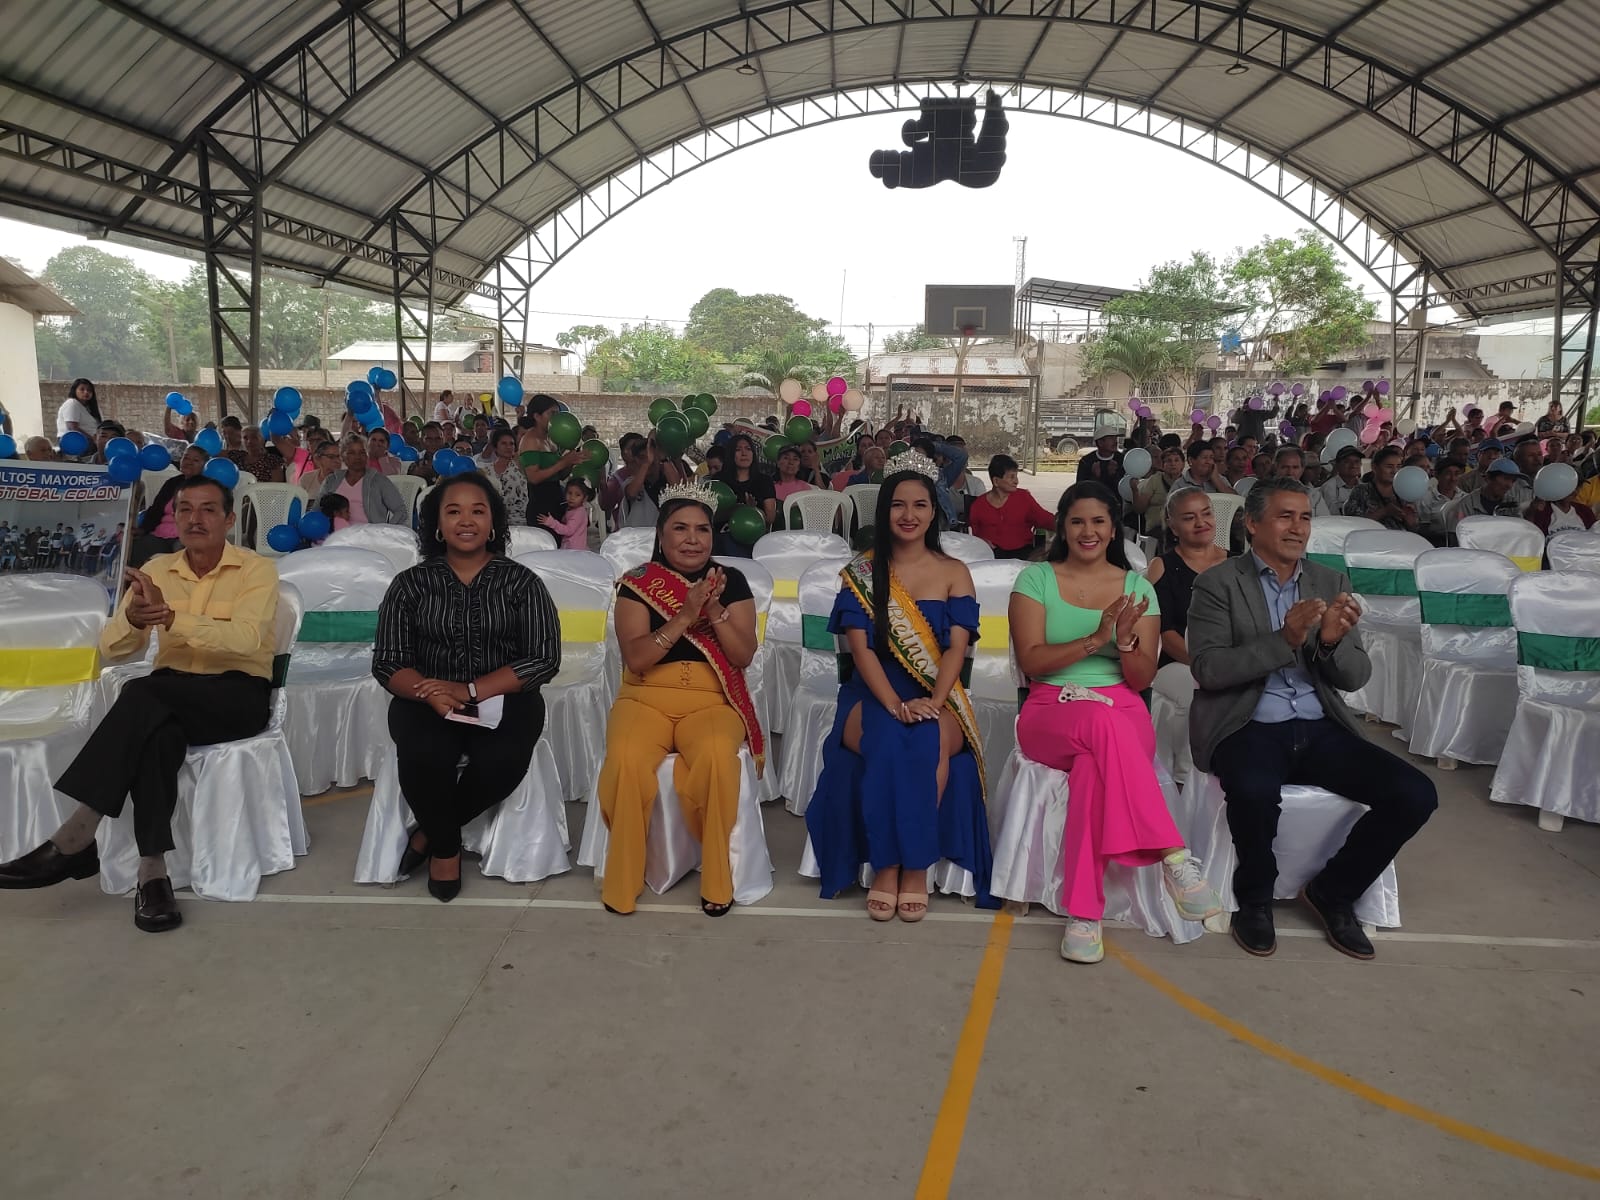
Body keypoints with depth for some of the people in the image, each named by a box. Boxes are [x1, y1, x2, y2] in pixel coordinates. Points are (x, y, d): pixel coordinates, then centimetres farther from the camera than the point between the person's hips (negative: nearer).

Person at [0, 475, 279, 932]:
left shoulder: (257, 569, -2)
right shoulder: (156, 569, 12)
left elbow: (244, 639, -21)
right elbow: (111, 648, 5)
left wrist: (169, 616, -31)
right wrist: (132, 619, -20)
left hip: (238, 696, -4)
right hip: (170, 698, 4)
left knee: (141, 695, -33)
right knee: (157, 734, -35)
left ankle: (73, 839, -32)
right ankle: (152, 873, -33)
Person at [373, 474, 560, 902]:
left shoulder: (521, 581, 2)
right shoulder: (411, 583, 5)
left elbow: (544, 659, -7)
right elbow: (387, 663, 0)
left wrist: (472, 690, -19)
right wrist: (430, 691, -22)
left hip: (504, 699, 0)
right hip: (427, 701, 1)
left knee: (502, 759, -31)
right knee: (424, 755, -32)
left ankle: (430, 831, -2)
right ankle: (446, 845, -2)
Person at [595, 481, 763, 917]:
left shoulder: (731, 581, 5)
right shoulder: (637, 583, 2)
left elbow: (744, 656, -2)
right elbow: (635, 658, -9)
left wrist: (715, 611, -17)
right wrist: (685, 616, -18)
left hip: (712, 700, 0)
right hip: (647, 698, 0)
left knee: (716, 755, -34)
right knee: (626, 758, -32)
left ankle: (716, 877, -13)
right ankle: (622, 880, -9)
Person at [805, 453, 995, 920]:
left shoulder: (954, 572, 9)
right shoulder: (861, 572, 8)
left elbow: (957, 647, -2)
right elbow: (860, 646, -4)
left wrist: (933, 702, -21)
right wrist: (894, 704, -21)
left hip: (937, 700, 0)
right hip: (872, 697, 0)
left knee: (929, 740, -34)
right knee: (888, 740, -34)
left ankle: (916, 866, -21)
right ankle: (886, 864, -21)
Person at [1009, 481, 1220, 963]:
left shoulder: (1137, 587, 11)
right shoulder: (1036, 579, 6)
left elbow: (1143, 678, 5)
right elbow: (1030, 661, -6)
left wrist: (1125, 642, -17)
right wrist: (1095, 639, -18)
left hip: (1123, 714, 2)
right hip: (1051, 713, -1)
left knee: (1093, 765, -37)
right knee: (1100, 720, -39)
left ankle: (1084, 913, -35)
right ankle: (1172, 856, -38)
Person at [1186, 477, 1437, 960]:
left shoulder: (1331, 583, 12)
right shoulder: (1218, 583, -1)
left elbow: (1356, 677, 7)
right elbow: (1207, 669, -12)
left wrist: (1333, 642, -16)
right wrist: (1283, 641, -24)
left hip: (1320, 728, 5)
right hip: (1246, 728, -5)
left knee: (1415, 796, -14)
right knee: (1256, 792, -36)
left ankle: (1332, 892, 10)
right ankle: (1254, 898, -4)